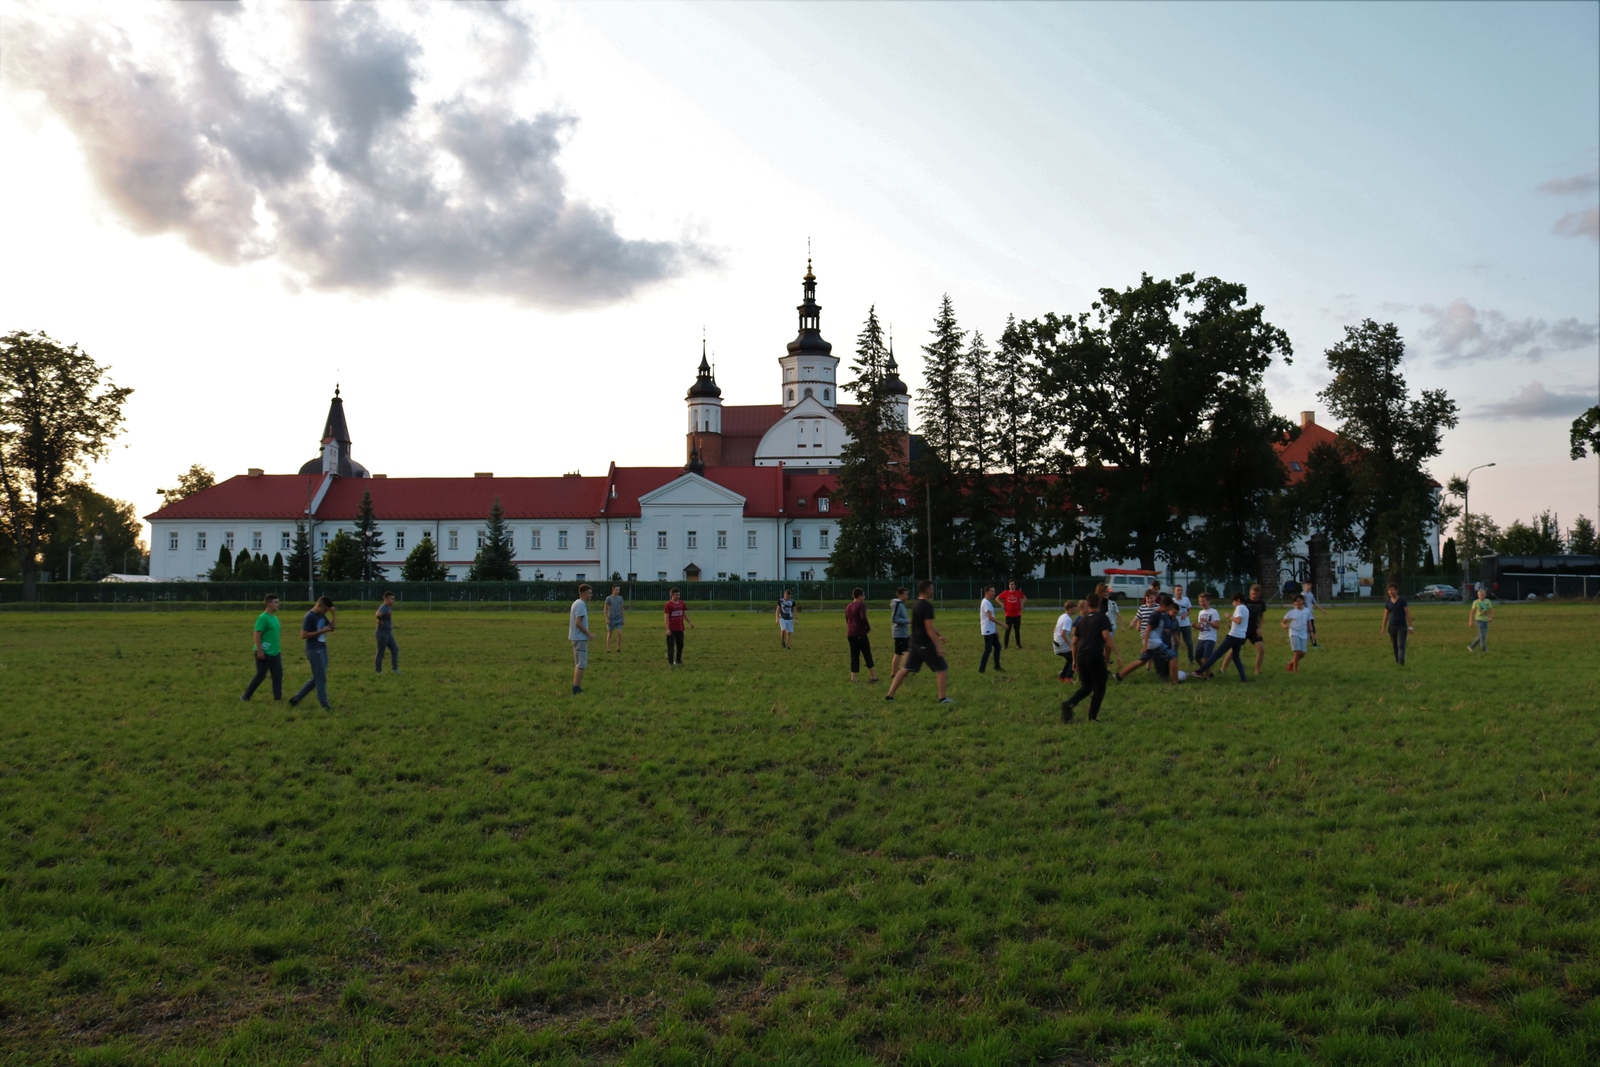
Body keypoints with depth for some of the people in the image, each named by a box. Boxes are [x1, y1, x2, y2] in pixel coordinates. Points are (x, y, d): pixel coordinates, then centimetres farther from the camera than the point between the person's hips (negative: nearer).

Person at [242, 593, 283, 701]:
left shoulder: (275, 618, 11)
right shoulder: (263, 618, -14)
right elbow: (257, 636, -17)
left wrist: (279, 649, 20)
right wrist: (260, 651, -20)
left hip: (275, 652, 8)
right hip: (264, 653, -8)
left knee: (278, 675, 2)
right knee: (260, 675, 1)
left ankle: (278, 697, 6)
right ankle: (246, 696, 16)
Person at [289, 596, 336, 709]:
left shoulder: (322, 615, 10)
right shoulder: (309, 617, -16)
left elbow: (331, 628, 17)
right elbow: (303, 635, -19)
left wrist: (333, 615, 3)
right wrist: (321, 631, -20)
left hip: (322, 649, 9)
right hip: (314, 650, -9)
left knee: (316, 679, 14)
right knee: (321, 679, -4)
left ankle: (296, 698, 22)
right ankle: (324, 705, 2)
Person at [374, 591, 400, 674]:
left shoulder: (389, 608, 12)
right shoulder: (383, 607, -18)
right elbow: (378, 615, -41)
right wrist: (380, 621, -21)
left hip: (389, 633, 10)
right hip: (382, 633, -10)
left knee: (395, 649, 7)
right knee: (380, 653, -1)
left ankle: (395, 669, 9)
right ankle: (378, 671, 8)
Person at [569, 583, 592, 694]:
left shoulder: (576, 603, 14)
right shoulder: (581, 604, -16)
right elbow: (578, 622, -23)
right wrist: (588, 633, -15)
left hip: (576, 638, 10)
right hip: (580, 638, -10)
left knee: (577, 664, 15)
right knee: (581, 664, -7)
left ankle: (575, 687, 19)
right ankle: (576, 689, -7)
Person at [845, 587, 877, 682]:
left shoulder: (848, 606, 16)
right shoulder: (861, 605, -8)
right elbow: (863, 618, -20)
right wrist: (868, 628, -6)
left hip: (850, 634, 7)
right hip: (860, 634, -7)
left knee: (854, 656, 7)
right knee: (867, 655, 3)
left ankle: (853, 677, -1)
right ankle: (873, 676, 7)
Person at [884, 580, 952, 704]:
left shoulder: (916, 605, 12)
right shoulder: (927, 606, -17)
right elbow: (929, 629, -21)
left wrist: (939, 634, 30)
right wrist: (938, 646, -21)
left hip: (915, 642, 9)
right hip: (925, 643, -9)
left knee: (906, 669, 11)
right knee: (942, 668, 2)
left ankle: (890, 695, 9)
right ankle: (943, 698, 3)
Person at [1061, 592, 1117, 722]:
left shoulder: (1081, 620, 17)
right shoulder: (1102, 618, 1)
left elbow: (1074, 642, 19)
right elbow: (1107, 636, -14)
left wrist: (1074, 660, 27)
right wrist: (1116, 654, -14)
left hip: (1081, 657, 5)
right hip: (1096, 657, -5)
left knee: (1086, 687, 17)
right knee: (1099, 688, 9)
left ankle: (1069, 703, -7)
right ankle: (1092, 717, 4)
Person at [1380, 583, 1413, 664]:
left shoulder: (1402, 601, -4)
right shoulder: (1387, 602, 8)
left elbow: (1407, 614, -4)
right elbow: (1386, 616, 12)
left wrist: (1410, 626, -8)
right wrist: (1383, 628, 8)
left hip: (1401, 626, -4)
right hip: (1392, 627, 4)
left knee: (1401, 645, -13)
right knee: (1395, 646, 9)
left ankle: (1401, 662, -22)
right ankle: (1397, 661, 19)